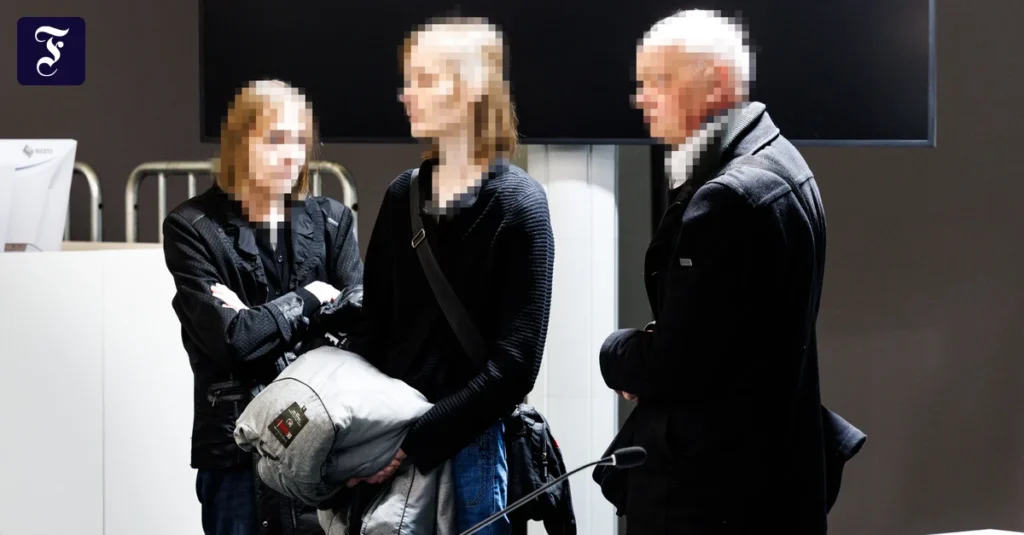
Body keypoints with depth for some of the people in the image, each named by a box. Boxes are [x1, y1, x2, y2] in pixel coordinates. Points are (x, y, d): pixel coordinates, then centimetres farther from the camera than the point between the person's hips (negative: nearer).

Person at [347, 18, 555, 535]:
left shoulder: (518, 203, -7)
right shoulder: (403, 195, 8)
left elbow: (514, 364, -12)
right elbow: (375, 328, 10)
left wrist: (415, 440, -15)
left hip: (472, 440, -4)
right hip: (391, 431, 4)